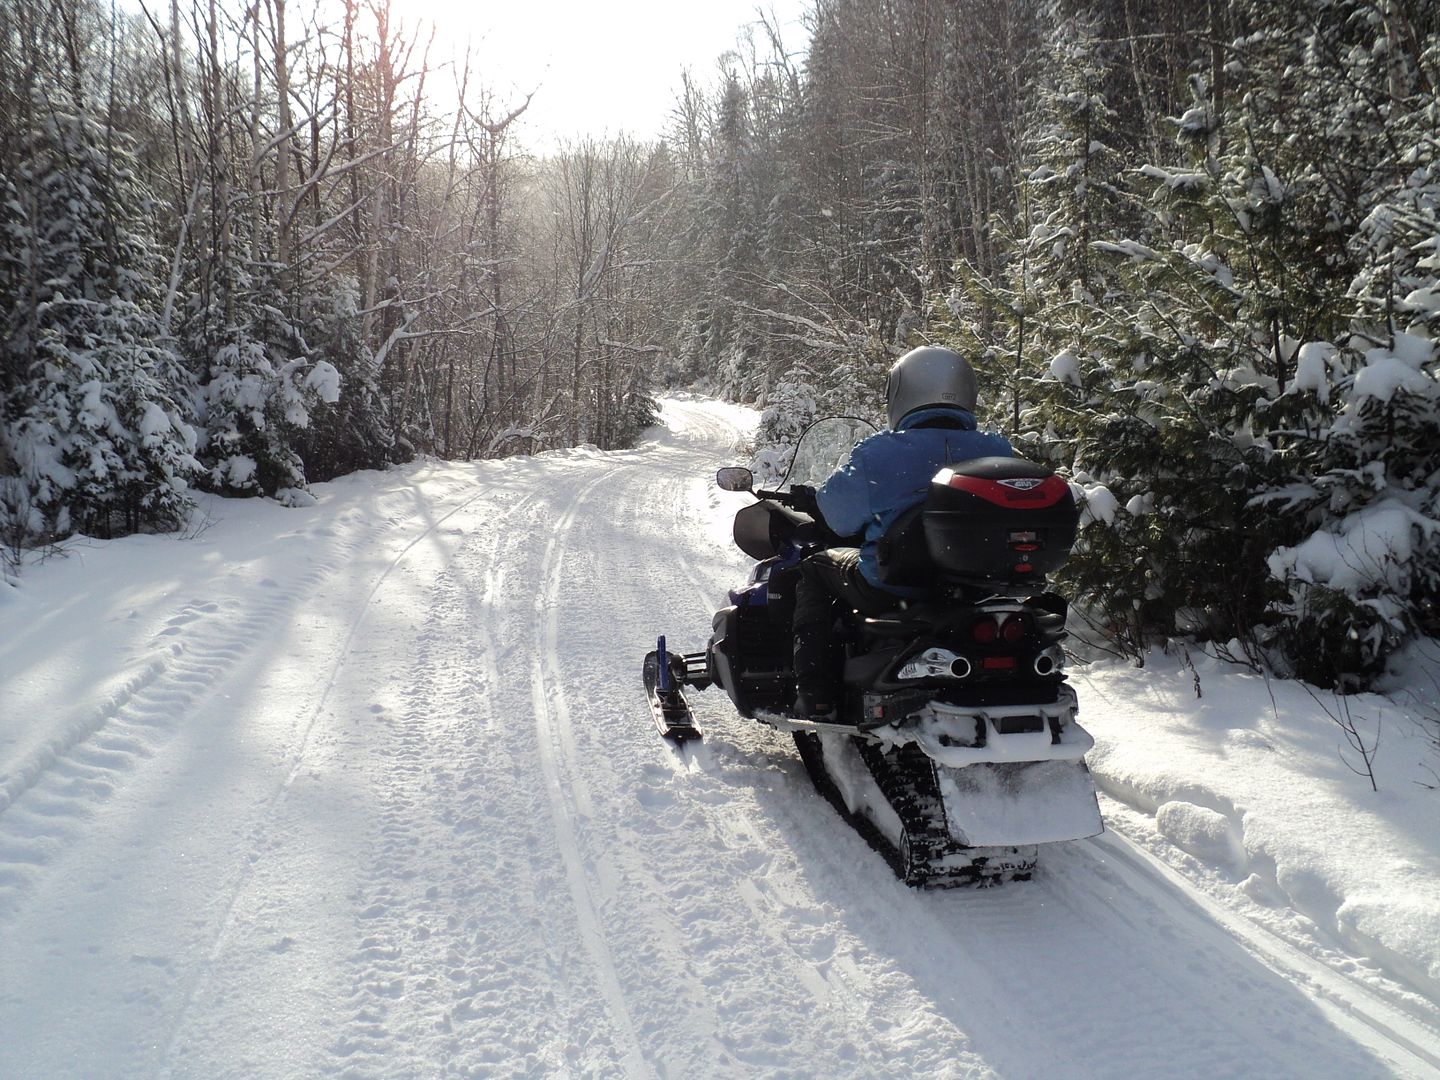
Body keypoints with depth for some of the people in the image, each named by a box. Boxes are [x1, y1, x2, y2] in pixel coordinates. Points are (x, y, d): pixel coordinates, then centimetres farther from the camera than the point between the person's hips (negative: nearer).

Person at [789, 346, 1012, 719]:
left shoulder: (878, 453, -13)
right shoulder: (996, 450, -1)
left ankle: (815, 696, 12)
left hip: (891, 589, -4)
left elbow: (839, 515, -2)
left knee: (816, 568, 21)